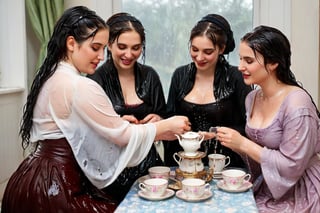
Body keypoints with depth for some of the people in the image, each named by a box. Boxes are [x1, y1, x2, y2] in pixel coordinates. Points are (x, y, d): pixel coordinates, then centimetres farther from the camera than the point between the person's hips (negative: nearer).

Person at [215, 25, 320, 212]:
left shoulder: (296, 103, -21)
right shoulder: (252, 98, 1)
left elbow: (292, 166, -21)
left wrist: (242, 144, -22)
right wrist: (231, 140, -8)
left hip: (298, 197, -6)